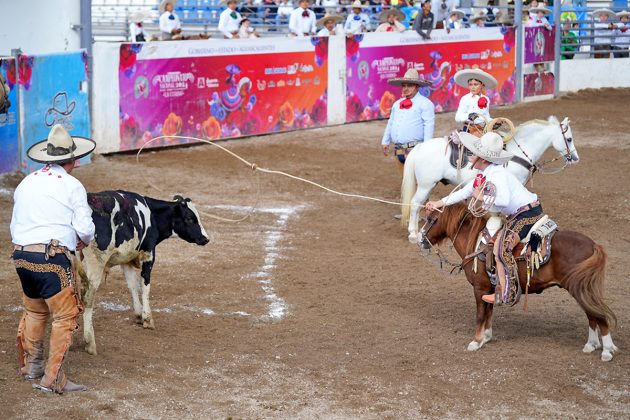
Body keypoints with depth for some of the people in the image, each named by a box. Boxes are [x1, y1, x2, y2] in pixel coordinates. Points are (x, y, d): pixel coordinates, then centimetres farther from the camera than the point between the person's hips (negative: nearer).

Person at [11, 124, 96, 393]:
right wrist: (85, 241, 13)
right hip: (53, 259, -7)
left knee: (34, 311, 24)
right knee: (65, 318, 1)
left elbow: (14, 225, 18)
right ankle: (53, 378, -1)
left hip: (21, 256, 7)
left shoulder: (26, 184, 13)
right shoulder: (72, 186, -4)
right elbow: (85, 228, -8)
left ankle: (30, 366, 35)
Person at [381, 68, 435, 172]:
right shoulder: (397, 104, 18)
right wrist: (385, 142, 21)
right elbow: (390, 123, 25)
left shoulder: (425, 103, -4)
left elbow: (429, 125, -11)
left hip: (415, 150, -7)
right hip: (399, 150, 7)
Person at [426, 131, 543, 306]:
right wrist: (440, 203, 16)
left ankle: (507, 294, -22)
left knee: (501, 247, -21)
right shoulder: (484, 174, 10)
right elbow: (465, 191, 18)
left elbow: (504, 200, -35)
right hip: (517, 215, 11)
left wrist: (482, 197, -20)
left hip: (527, 212, -11)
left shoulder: (497, 174, -21)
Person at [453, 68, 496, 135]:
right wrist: (468, 116, -32)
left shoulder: (486, 99, 7)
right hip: (470, 129, -4)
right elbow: (458, 117, -15)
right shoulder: (465, 99, -8)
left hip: (483, 129, 4)